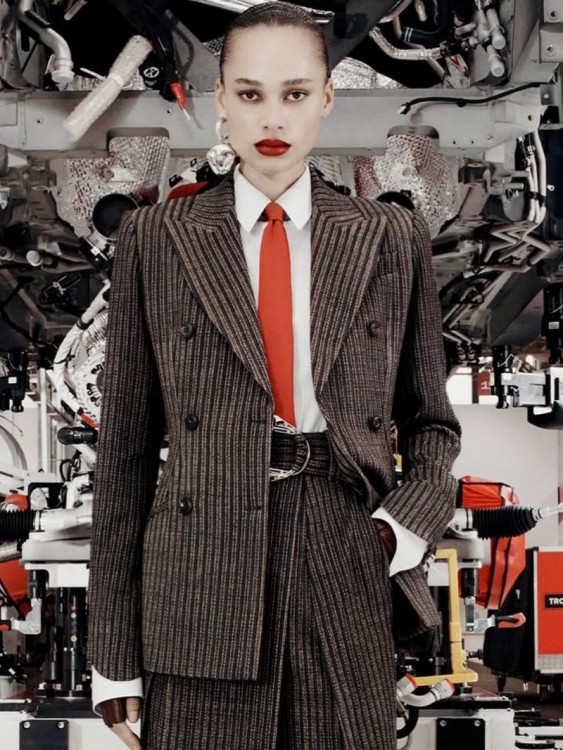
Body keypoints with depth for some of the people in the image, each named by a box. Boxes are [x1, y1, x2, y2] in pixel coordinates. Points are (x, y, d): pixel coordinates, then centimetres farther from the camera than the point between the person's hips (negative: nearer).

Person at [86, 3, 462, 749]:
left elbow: (430, 421, 13)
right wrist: (114, 650, 0)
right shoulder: (156, 238, 4)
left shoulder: (393, 238, 7)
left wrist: (406, 527, -7)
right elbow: (126, 441, 3)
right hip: (201, 590, -1)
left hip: (350, 583, 1)